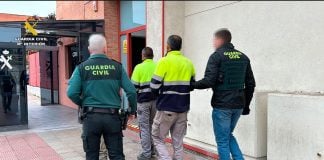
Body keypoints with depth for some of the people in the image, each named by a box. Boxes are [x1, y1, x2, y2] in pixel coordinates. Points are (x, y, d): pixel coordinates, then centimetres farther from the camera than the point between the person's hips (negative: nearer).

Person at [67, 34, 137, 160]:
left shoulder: (82, 67, -2)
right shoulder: (117, 66, -2)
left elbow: (72, 93, -9)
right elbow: (131, 91, -5)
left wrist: (83, 104, 10)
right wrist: (132, 110, 10)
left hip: (91, 116, 1)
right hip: (112, 116, 0)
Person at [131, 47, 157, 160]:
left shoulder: (139, 67, -8)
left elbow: (134, 86, -8)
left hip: (143, 100, -4)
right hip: (155, 100, 4)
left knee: (144, 127, 2)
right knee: (153, 125, 18)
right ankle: (152, 148, 24)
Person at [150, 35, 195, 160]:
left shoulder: (164, 61, -10)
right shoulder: (189, 63, 6)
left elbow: (154, 86, -11)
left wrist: (160, 94, 8)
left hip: (166, 108, -5)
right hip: (183, 108, 5)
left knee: (157, 138, 10)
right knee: (178, 142, 13)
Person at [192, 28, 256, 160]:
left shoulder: (216, 56, -8)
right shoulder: (243, 57, 11)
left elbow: (208, 81, -18)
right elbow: (250, 84, 11)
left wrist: (191, 84, -2)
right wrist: (246, 105, 19)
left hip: (222, 105, -7)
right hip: (238, 105, 7)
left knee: (222, 141, 5)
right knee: (228, 135, 24)